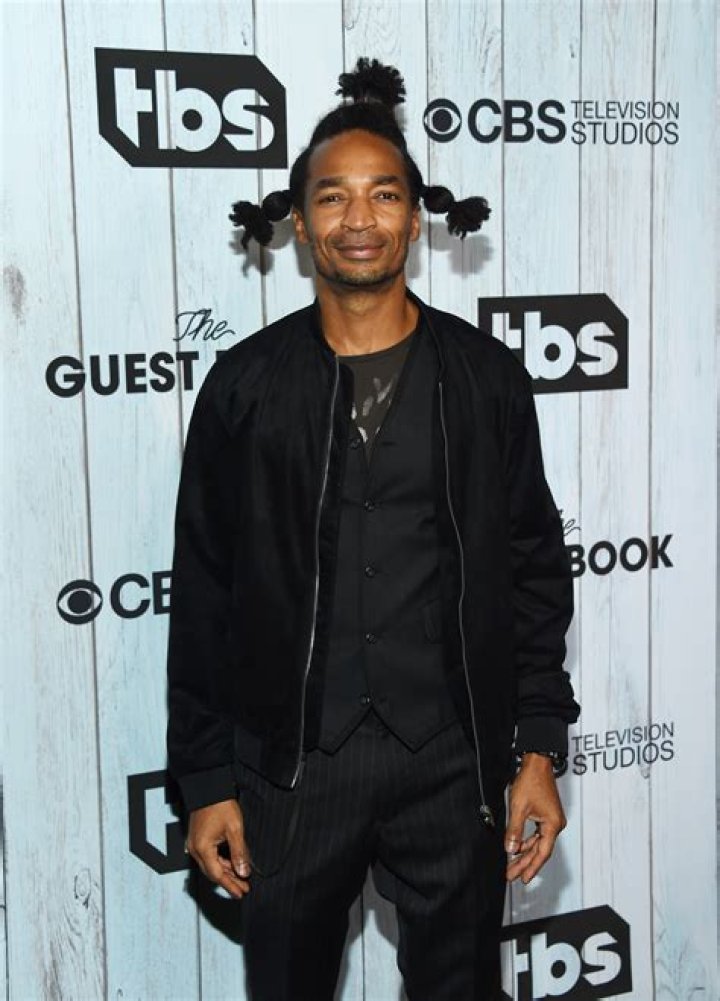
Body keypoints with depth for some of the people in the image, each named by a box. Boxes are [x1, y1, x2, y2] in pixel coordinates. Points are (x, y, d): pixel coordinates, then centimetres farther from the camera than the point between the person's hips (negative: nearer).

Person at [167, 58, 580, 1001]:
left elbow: (532, 571, 2)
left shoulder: (487, 377, -1)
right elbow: (204, 594, 0)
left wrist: (539, 751, -2)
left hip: (452, 763, 0)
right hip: (291, 765, 0)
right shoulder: (245, 383, -2)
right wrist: (206, 780, -1)